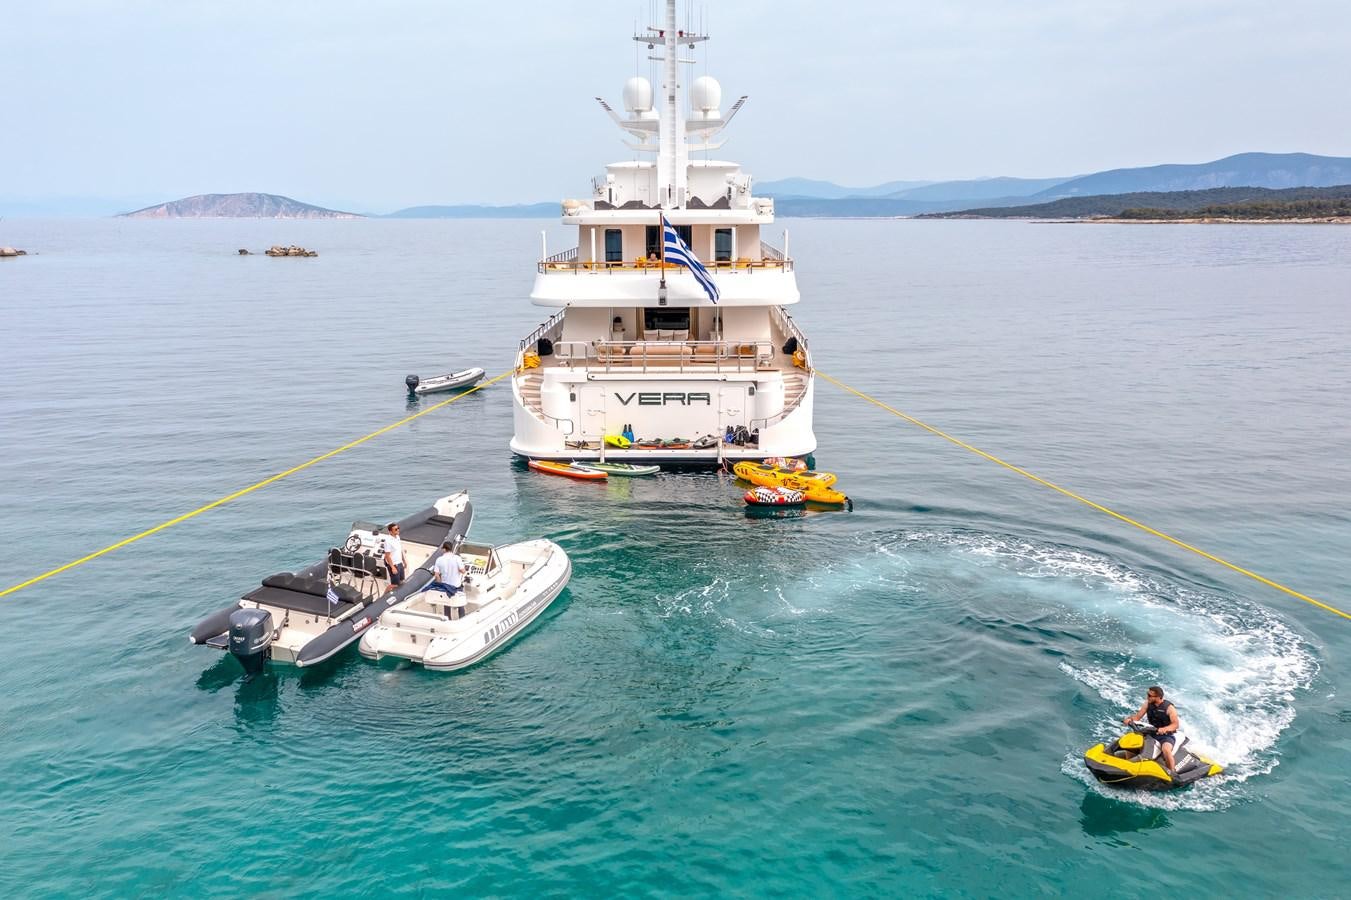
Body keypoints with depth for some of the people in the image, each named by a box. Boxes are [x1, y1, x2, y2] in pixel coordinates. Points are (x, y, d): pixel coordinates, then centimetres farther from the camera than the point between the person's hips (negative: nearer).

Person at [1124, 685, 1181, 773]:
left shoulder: (1169, 707, -12)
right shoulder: (1148, 704, 2)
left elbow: (1176, 724, -19)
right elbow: (1137, 717, 3)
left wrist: (1164, 729, -38)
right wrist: (1130, 719, -20)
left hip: (1167, 735, -5)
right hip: (1152, 733, 5)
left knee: (1166, 749, -38)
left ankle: (1172, 772, -22)